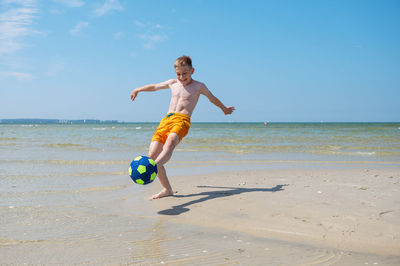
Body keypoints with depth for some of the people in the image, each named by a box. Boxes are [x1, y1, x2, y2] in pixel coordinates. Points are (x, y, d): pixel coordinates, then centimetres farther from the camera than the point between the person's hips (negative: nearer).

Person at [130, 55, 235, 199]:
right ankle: (167, 189, -4)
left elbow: (213, 98, 32)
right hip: (166, 119, 4)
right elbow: (155, 86, 40)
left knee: (170, 142, -37)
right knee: (152, 155, -13)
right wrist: (138, 89, 53)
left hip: (182, 121, -4)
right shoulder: (172, 83, 23)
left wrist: (224, 108, 47)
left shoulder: (199, 86, 14)